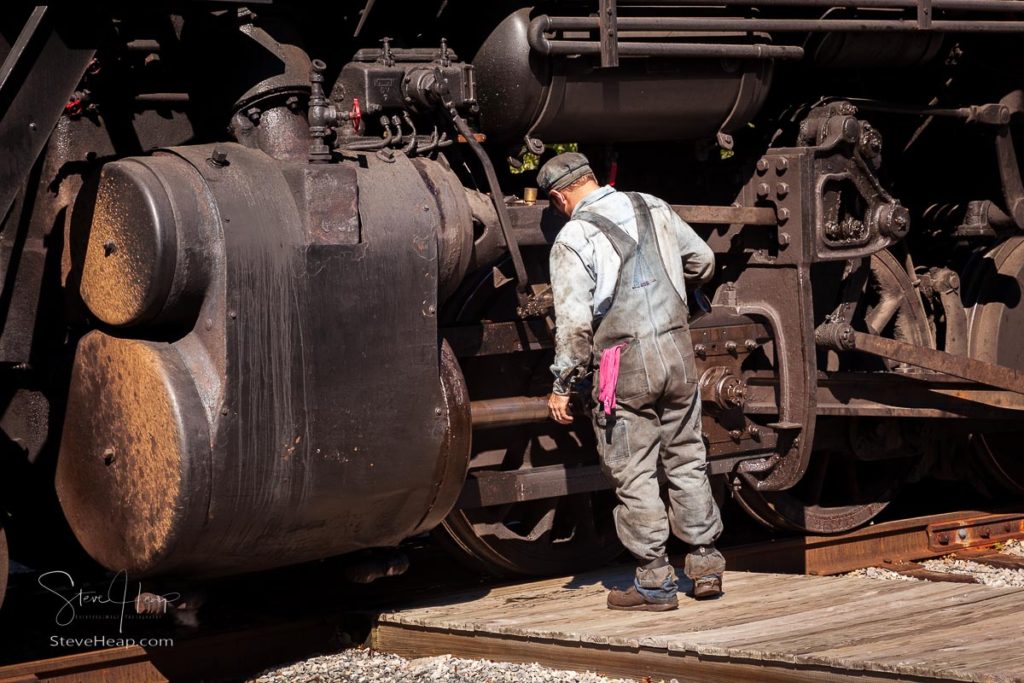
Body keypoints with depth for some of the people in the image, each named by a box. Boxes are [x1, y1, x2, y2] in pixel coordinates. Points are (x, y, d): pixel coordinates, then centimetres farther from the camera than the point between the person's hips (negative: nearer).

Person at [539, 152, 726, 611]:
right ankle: (705, 563, 21)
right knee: (687, 460, 16)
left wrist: (562, 385, -5)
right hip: (678, 349, 5)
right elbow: (703, 262, 21)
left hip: (624, 365, -5)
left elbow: (574, 321, -13)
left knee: (634, 475, 3)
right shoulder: (654, 208, 9)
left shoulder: (573, 238, -8)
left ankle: (655, 581, 7)